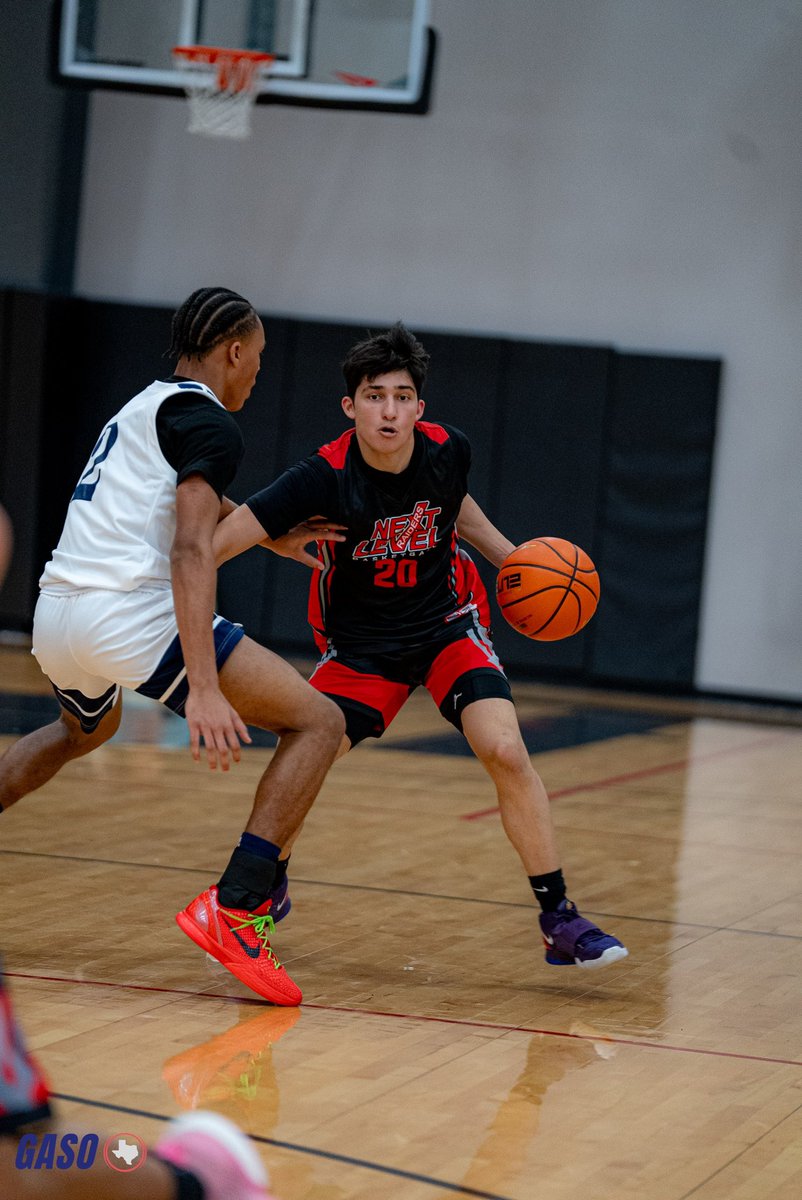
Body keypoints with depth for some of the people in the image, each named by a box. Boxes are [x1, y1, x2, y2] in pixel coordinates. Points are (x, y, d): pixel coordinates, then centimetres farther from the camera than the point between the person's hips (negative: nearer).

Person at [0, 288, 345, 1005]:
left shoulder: (143, 407, 24)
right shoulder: (207, 421, -4)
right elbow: (191, 549, -18)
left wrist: (273, 537, 57)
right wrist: (204, 688, -27)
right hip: (130, 614, -9)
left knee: (86, 729, 42)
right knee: (319, 722, -6)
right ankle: (233, 908, -19)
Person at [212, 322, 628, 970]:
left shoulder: (447, 449, -15)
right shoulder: (325, 477, -24)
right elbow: (227, 534, -30)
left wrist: (507, 555, 8)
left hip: (448, 624, 1)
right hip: (360, 643, -1)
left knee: (507, 752, -19)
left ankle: (560, 920, -9)